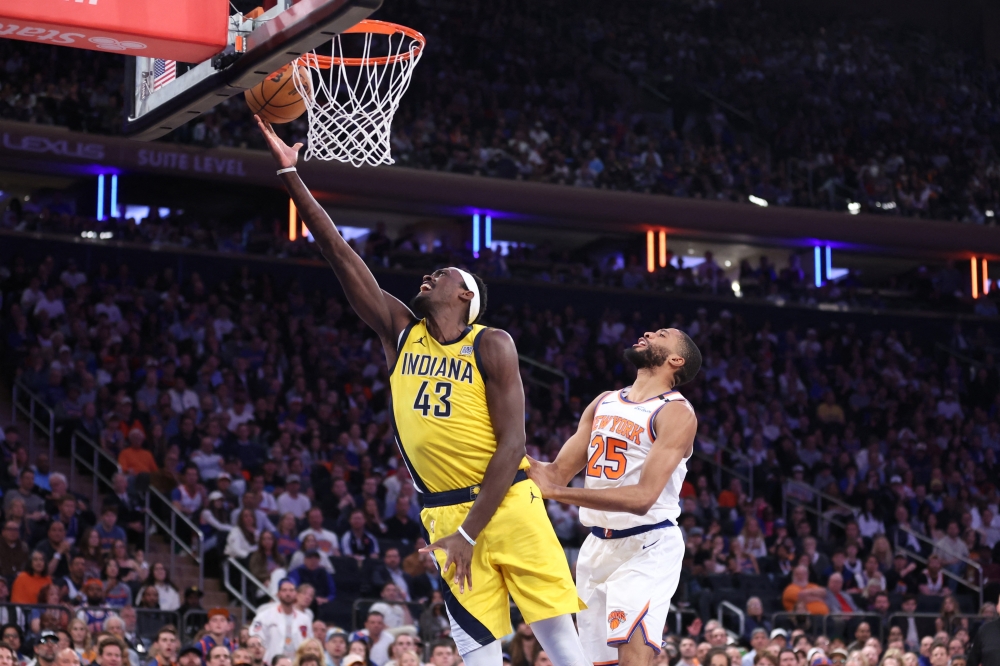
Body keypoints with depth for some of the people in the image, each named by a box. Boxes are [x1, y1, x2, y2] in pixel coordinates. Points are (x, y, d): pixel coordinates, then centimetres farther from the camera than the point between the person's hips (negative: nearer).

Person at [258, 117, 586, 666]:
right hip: (443, 511, 3)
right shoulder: (399, 333, 8)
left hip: (506, 502, -3)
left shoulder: (491, 346, -5)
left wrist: (470, 533, -16)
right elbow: (339, 253, 5)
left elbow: (512, 444, -11)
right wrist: (289, 173, 1)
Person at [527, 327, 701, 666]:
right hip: (597, 545, 7)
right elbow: (559, 471, 13)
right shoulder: (603, 403, 13)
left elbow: (643, 497, -21)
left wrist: (555, 491, -27)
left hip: (647, 547, -7)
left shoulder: (676, 413, -10)